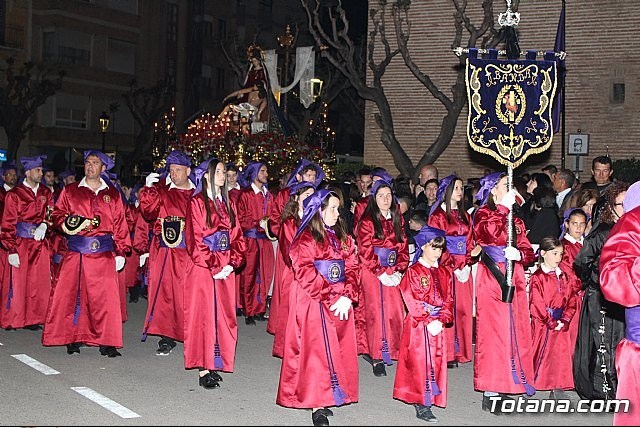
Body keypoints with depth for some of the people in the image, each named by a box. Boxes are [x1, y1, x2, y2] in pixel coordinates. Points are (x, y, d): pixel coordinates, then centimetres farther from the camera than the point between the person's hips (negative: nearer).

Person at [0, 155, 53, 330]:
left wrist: (44, 225, -12)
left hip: (40, 244, 4)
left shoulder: (46, 193, 10)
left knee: (39, 283, 4)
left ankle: (33, 319, 13)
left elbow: (51, 215, 11)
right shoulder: (14, 194, -4)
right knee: (17, 282, 1)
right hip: (20, 243, -4)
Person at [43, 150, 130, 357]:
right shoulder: (70, 191, 12)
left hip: (104, 254, 0)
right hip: (76, 252, 1)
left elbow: (120, 225, 10)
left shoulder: (112, 195, 12)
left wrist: (120, 252, 4)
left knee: (105, 296, -5)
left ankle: (107, 342, 0)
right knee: (71, 293, -2)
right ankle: (72, 340, 10)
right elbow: (57, 213, 13)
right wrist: (66, 222, -10)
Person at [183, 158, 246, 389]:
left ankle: (214, 365, 15)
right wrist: (214, 267, -14)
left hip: (226, 268, 6)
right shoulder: (197, 202, -4)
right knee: (203, 315, -2)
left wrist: (232, 263, -4)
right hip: (202, 267, -6)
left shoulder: (228, 203, 14)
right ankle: (203, 369, 3)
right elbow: (195, 240, -10)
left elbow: (237, 237, 11)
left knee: (223, 316, 6)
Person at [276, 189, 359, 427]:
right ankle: (317, 404, 0)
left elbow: (352, 268, 7)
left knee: (338, 350, 7)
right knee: (316, 349, -5)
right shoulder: (306, 239, -7)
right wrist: (331, 298, -17)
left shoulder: (343, 238, 13)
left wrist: (347, 296, -9)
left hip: (340, 302, 6)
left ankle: (329, 397, 18)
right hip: (312, 302, -6)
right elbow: (305, 273, -15)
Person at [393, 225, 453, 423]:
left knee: (436, 362, 7)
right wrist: (428, 321, -16)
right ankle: (421, 405, 2)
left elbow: (448, 300, 8)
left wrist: (442, 320, -7)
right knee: (420, 362, -4)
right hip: (418, 325, -5)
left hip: (437, 324, 5)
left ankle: (429, 399, 18)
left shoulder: (444, 273, 11)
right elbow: (412, 301, -12)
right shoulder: (413, 271, -6)